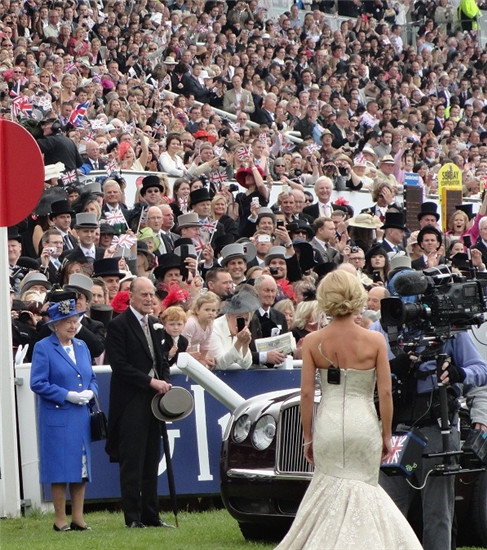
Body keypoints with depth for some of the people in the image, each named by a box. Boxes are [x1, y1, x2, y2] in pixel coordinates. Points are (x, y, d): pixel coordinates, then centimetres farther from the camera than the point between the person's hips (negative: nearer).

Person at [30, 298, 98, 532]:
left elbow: (92, 378, 20)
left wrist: (90, 392, -3)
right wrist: (67, 395, -16)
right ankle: (60, 519, 3)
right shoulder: (43, 348, -5)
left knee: (81, 468, 7)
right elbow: (38, 383, -10)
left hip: (81, 417, 6)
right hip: (57, 417, -6)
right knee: (60, 470, -4)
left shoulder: (81, 346, 14)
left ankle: (78, 518, 12)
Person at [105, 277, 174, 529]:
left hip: (153, 401, 7)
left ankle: (151, 514, 12)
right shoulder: (118, 325, -7)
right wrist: (151, 382, -17)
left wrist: (165, 382, 1)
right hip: (131, 402, -7)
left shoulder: (154, 324, 16)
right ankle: (133, 517, -2)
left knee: (151, 462, 8)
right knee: (132, 462, -5)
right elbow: (119, 365, -14)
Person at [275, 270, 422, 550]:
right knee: (364, 488, 10)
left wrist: (308, 436, 8)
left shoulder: (313, 342, -2)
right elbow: (386, 393, -5)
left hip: (328, 424, 1)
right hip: (364, 425, -1)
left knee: (330, 488, 11)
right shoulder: (374, 341, -6)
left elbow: (307, 393, -2)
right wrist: (387, 435, 5)